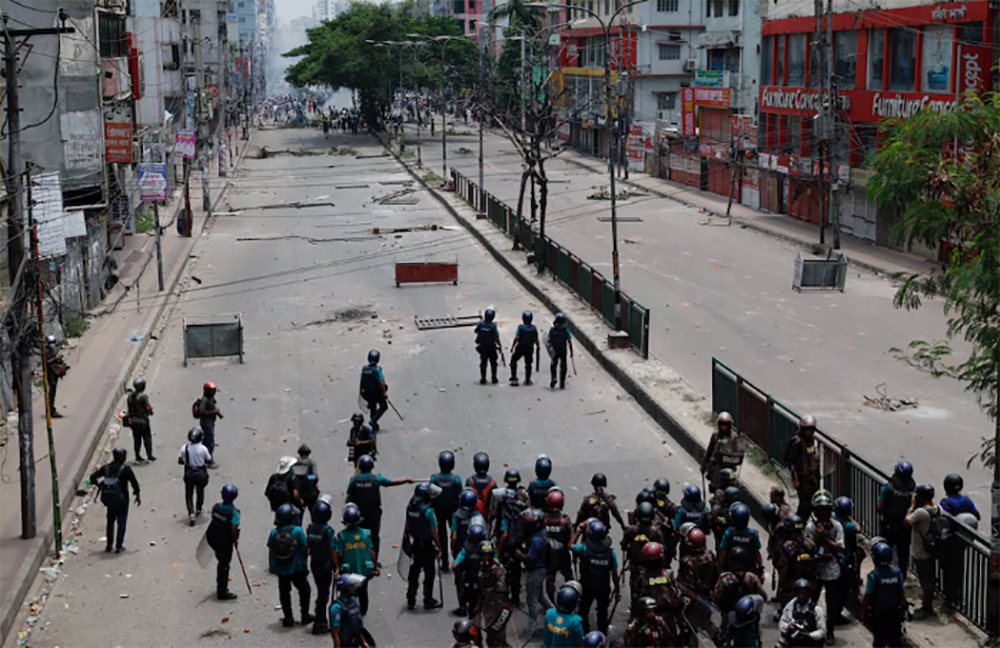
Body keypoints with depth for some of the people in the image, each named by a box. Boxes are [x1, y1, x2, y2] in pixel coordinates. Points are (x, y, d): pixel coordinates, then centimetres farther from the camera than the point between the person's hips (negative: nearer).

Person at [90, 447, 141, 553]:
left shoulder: (106, 468, 1)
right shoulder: (126, 469, -12)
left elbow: (92, 477, 0)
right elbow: (134, 483, -14)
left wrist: (101, 486, 12)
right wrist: (137, 495, -1)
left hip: (108, 498, 4)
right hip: (121, 499, -4)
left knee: (110, 521, 21)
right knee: (121, 522, 7)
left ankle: (109, 545, 24)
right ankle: (119, 546, 4)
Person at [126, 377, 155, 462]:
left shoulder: (130, 396, 2)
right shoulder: (143, 396, -19)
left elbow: (129, 408, 8)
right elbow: (148, 408, -18)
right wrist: (150, 411, 3)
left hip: (133, 421, 6)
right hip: (142, 421, -6)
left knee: (137, 439, 13)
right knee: (147, 438, 7)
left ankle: (138, 456, 15)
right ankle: (149, 456, 11)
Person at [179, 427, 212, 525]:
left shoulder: (184, 448, -11)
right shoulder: (203, 448, -17)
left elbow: (179, 461, -4)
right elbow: (209, 461, -7)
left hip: (189, 473, 0)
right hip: (201, 473, 0)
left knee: (189, 494, 10)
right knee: (200, 491, 25)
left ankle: (191, 513, -6)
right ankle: (198, 509, 41)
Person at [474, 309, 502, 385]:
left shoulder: (480, 324, -9)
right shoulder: (493, 326, -18)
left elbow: (475, 331, 9)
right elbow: (497, 338, -17)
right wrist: (500, 346, -5)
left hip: (482, 347, 2)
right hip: (491, 347, -2)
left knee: (483, 363, 11)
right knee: (493, 363, 13)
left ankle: (483, 379, 9)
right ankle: (494, 379, 15)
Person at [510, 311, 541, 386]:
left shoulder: (521, 327, -15)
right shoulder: (534, 328, -4)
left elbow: (516, 338, -17)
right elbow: (536, 340, 0)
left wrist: (512, 347, -7)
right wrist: (538, 347, 16)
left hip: (520, 348, -3)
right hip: (530, 348, 3)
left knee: (513, 361, 13)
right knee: (528, 364, 18)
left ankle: (514, 378, 3)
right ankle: (527, 380, 22)